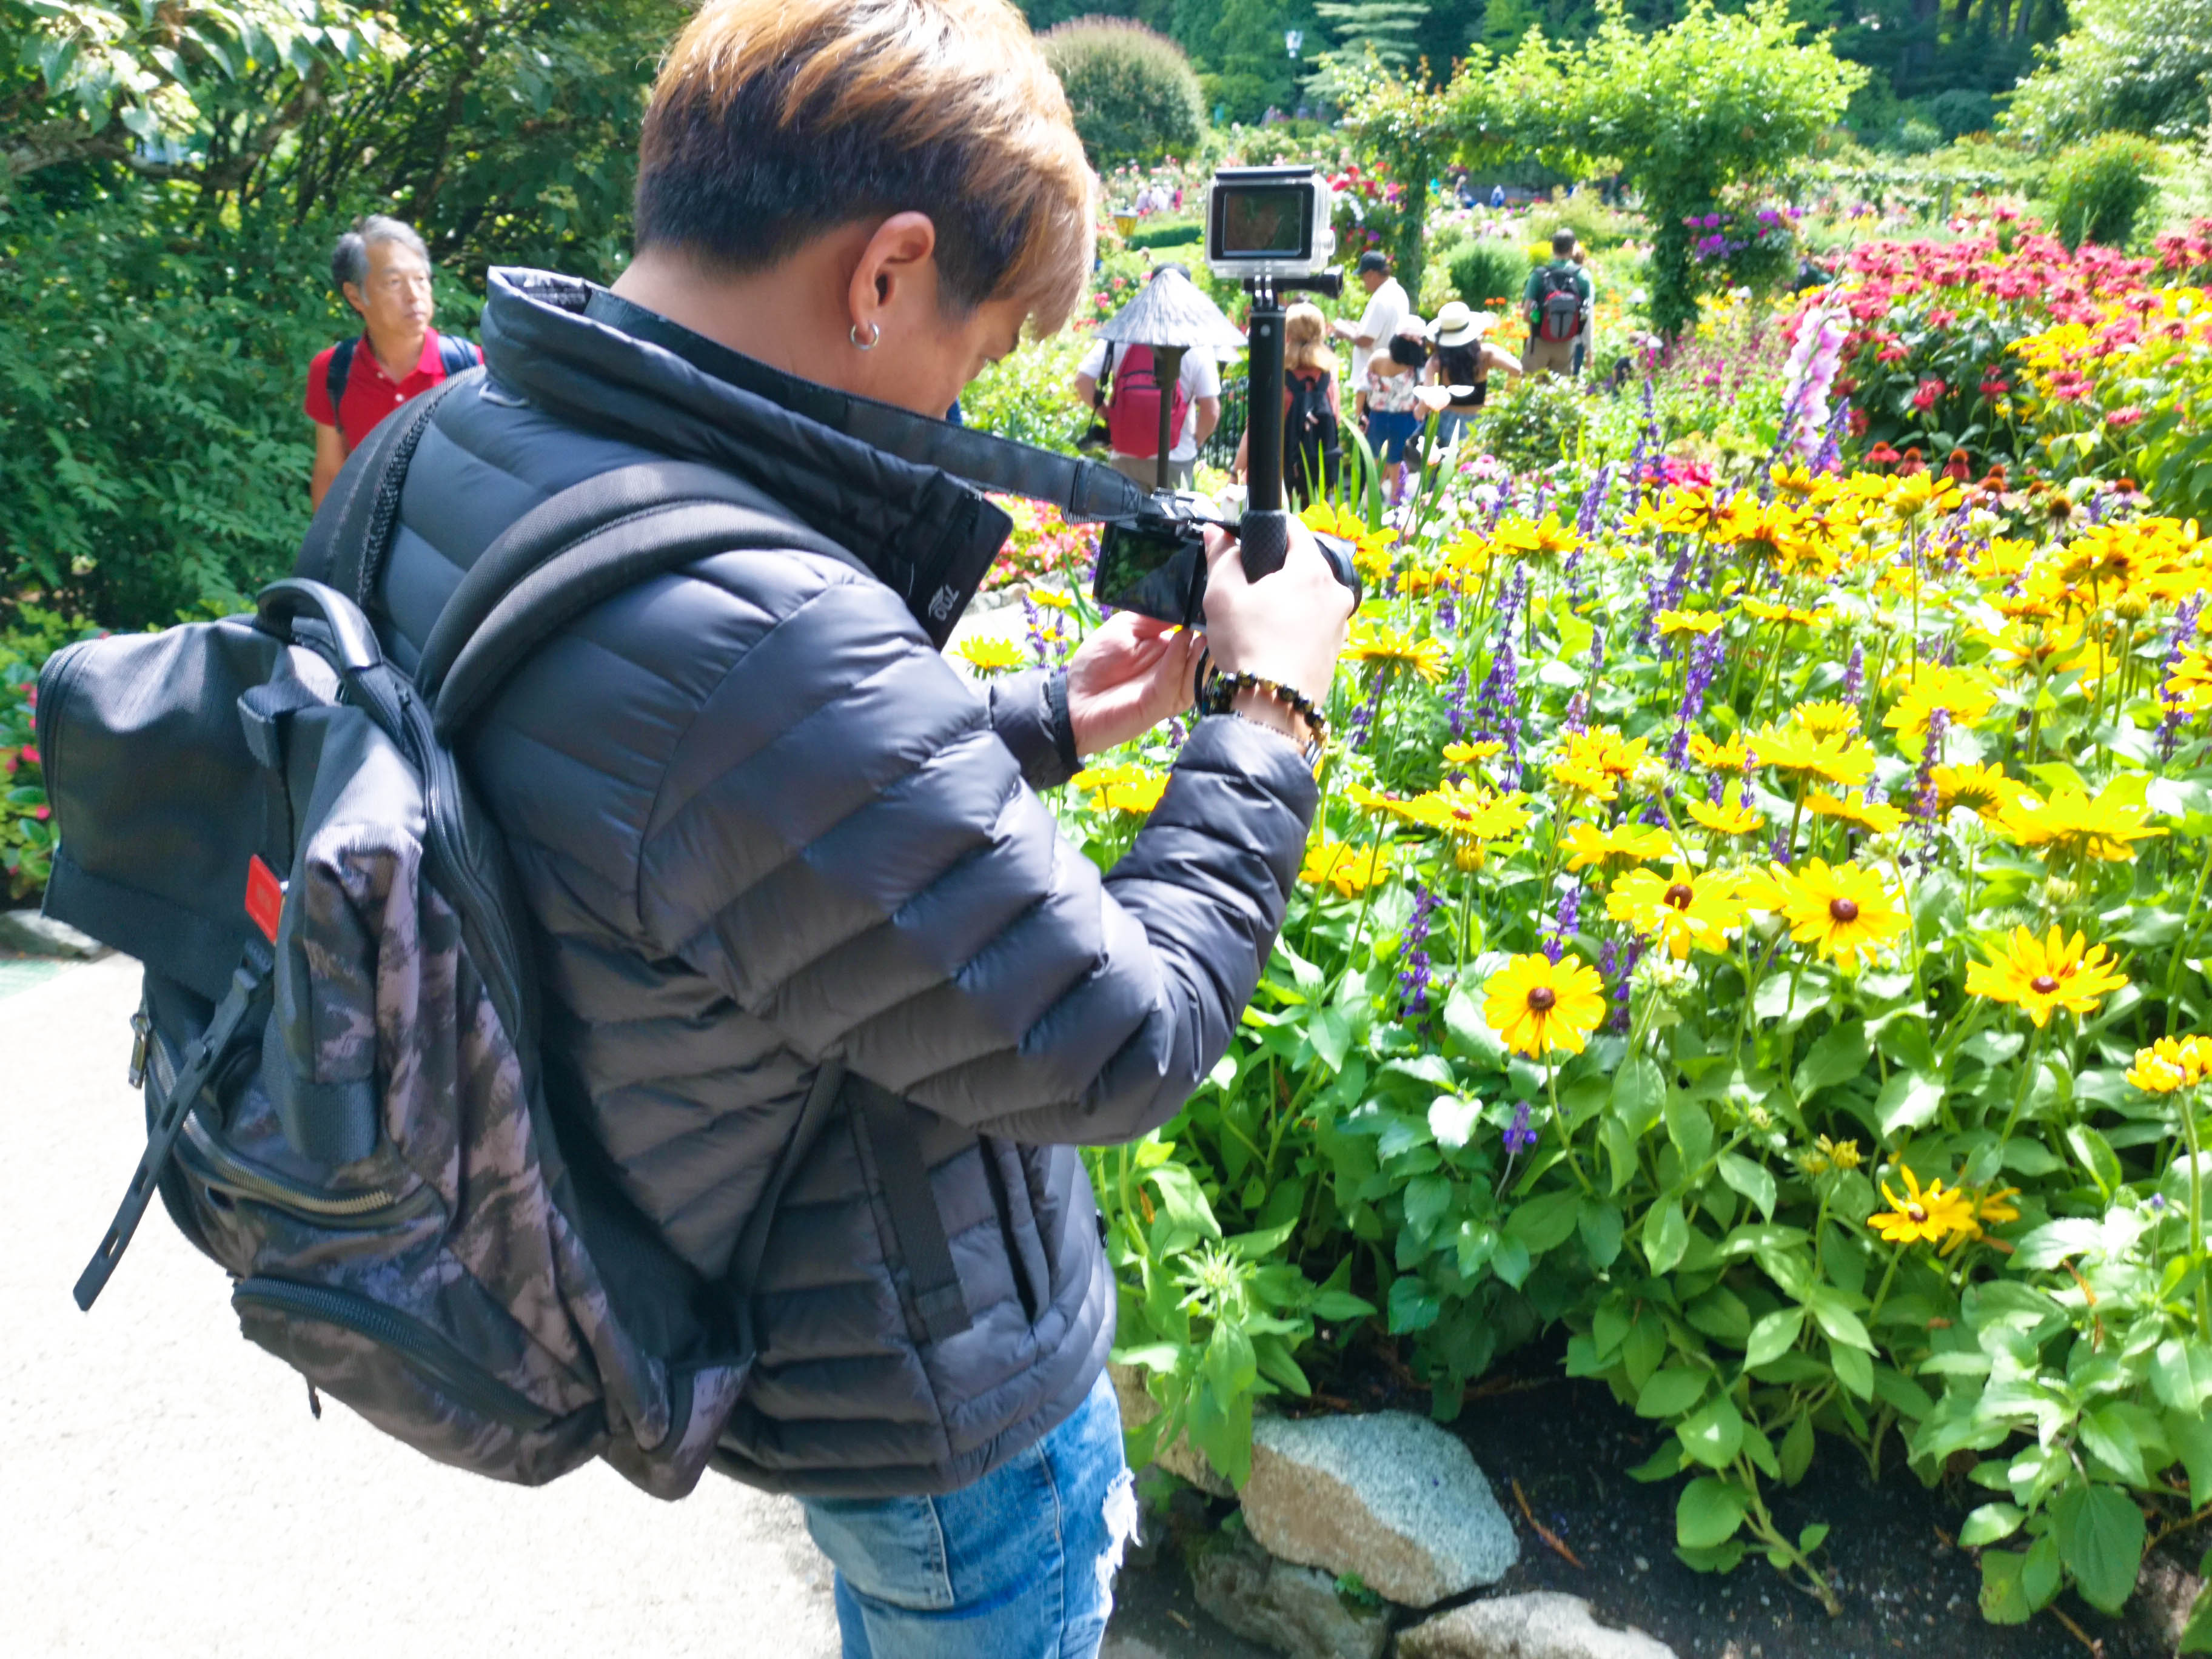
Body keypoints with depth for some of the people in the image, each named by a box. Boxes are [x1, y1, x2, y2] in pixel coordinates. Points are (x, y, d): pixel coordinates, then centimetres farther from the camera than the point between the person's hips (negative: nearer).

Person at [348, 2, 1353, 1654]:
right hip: (925, 1393, -8)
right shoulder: (758, 639, -40)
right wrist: (1268, 716, -15)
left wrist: (1049, 720, 4)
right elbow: (1118, 1050, -28)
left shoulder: (459, 447, -9)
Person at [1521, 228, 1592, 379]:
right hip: (1567, 344, 2)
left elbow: (1527, 312, -13)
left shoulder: (1539, 275, -12)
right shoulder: (1583, 277, -6)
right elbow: (1588, 315, -4)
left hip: (1540, 343, -2)